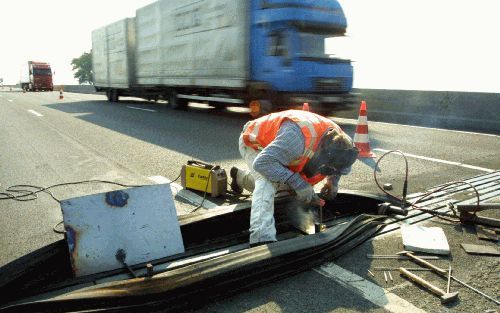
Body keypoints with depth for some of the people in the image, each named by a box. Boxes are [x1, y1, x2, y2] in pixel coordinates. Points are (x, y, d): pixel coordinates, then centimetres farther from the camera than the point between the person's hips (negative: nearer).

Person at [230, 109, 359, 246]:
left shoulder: (336, 138, -19)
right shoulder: (299, 137, -46)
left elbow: (341, 162, 6)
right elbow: (262, 163, -47)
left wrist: (333, 181, -11)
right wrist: (297, 182, -45)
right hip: (254, 143, -8)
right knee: (267, 182, -33)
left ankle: (240, 176, 45)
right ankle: (263, 240, -38)